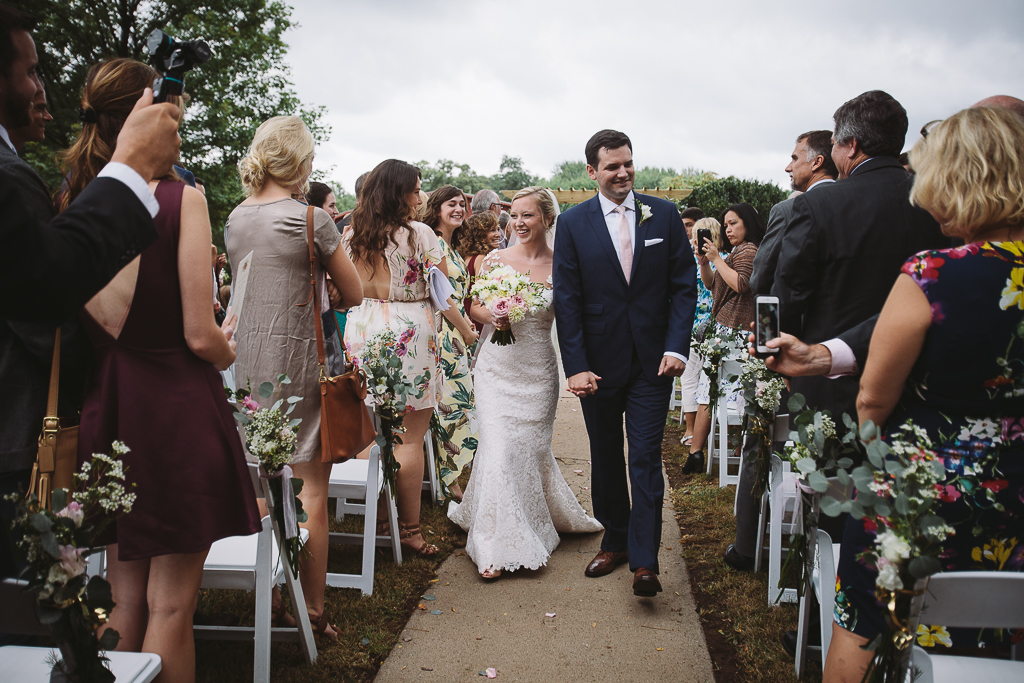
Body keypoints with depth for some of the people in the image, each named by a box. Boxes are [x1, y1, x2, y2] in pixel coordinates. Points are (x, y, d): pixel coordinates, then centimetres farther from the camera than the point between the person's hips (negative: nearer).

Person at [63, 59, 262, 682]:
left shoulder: (74, 204, 4)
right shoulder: (181, 198, -12)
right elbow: (199, 336, -15)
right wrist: (230, 351, 6)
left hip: (107, 411, 6)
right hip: (178, 410, -6)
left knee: (126, 599, 18)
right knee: (171, 605, 6)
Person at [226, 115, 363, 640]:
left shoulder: (234, 220, 7)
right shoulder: (311, 221, -12)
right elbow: (355, 297, -5)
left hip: (247, 362, 6)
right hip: (299, 365, -6)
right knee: (311, 488, 4)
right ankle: (311, 609, 12)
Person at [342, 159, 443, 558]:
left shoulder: (351, 236, 6)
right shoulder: (419, 234, -8)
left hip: (362, 330, 5)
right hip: (408, 331, -5)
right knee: (410, 438, 2)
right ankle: (409, 528, 10)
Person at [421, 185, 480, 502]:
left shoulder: (451, 245, 18)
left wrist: (466, 323, 10)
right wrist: (466, 331, -8)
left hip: (454, 330, 10)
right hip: (443, 331, -10)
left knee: (448, 403, 12)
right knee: (450, 402, -5)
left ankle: (447, 473, 21)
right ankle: (450, 479, 3)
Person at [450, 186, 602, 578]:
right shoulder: (496, 258, 2)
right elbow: (474, 307, 6)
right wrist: (493, 317, -12)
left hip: (538, 368, 0)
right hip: (498, 365, 0)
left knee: (531, 446, 7)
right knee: (498, 446, -7)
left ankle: (536, 523, 35)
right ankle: (495, 548, 2)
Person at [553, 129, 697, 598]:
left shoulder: (665, 215, 2)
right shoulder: (572, 223, -1)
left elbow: (684, 285, 1)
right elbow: (566, 299, -4)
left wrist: (677, 347, -10)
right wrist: (575, 366, -10)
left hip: (653, 361, -1)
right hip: (597, 362, 1)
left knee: (645, 458, -1)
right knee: (605, 457, 13)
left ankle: (644, 560, 7)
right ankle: (615, 541, 30)